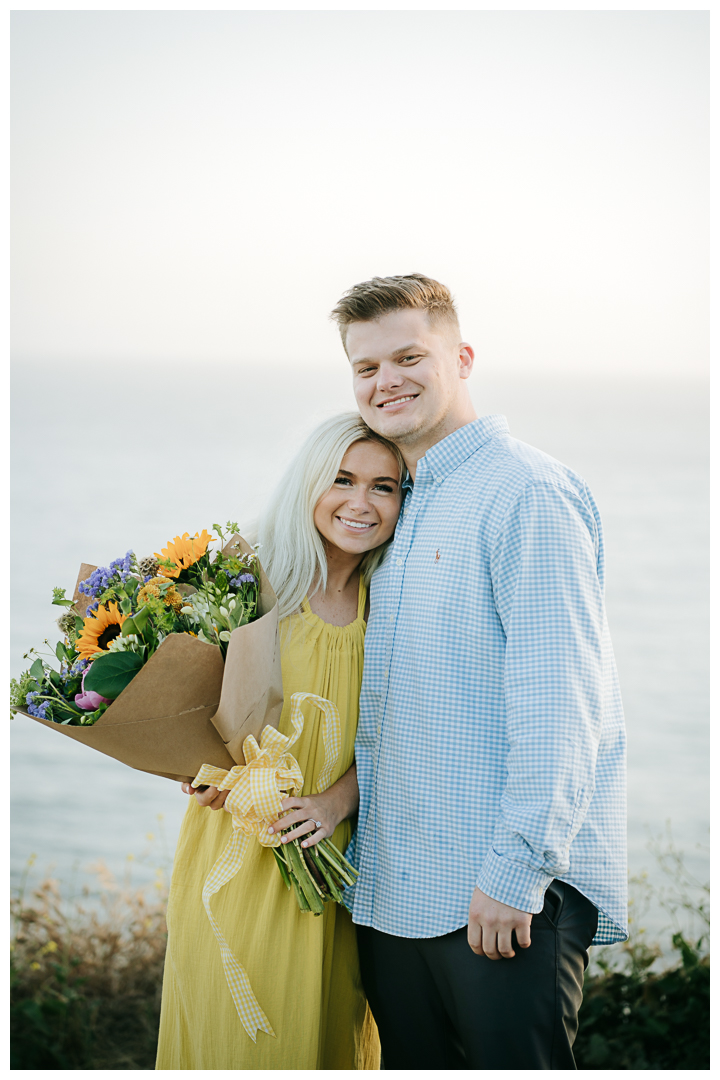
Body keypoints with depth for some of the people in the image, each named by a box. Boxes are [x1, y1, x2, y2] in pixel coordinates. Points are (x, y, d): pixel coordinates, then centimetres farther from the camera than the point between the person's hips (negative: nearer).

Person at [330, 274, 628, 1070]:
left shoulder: (527, 493, -10)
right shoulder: (399, 512, 17)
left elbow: (556, 701, -17)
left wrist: (514, 872, -20)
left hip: (506, 893, -8)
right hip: (394, 887, 8)